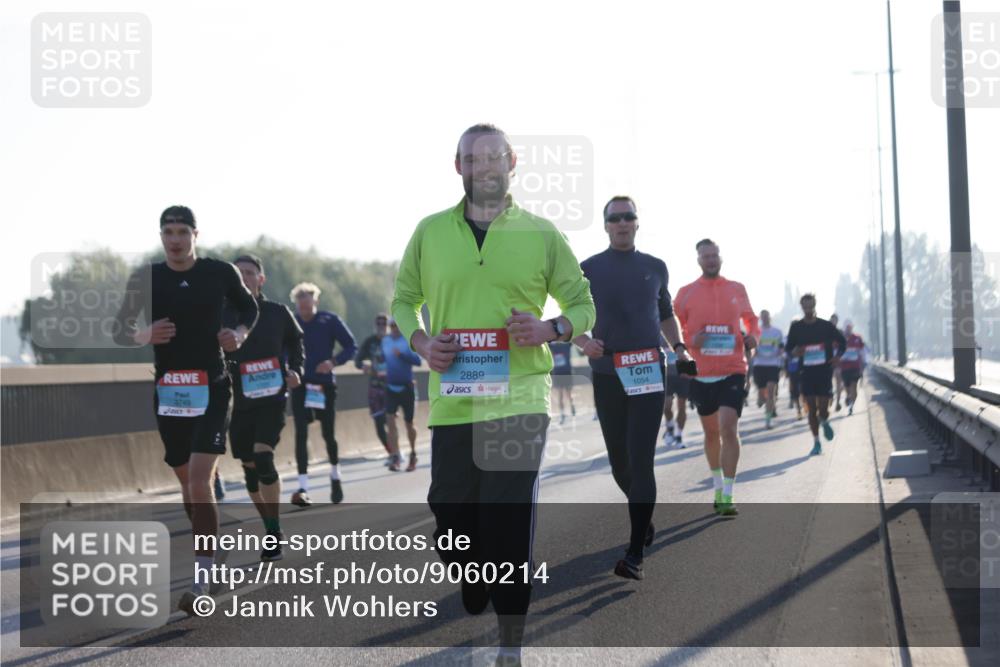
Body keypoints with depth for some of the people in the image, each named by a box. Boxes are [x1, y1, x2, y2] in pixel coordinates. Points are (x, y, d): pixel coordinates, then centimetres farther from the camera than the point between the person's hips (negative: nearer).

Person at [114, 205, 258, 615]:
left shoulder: (221, 273, -3)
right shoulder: (145, 278, 1)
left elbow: (249, 308, 14)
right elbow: (119, 330, 7)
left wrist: (240, 333, -7)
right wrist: (144, 335, -15)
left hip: (211, 389, -3)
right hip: (168, 391, 3)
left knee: (200, 482, -16)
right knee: (186, 482, 13)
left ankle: (201, 585, -16)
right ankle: (206, 560, 33)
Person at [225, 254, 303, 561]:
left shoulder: (278, 313, -1)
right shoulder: (223, 315, -1)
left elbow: (295, 342, 16)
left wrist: (296, 371, 1)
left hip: (272, 398, -2)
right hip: (239, 402, 2)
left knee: (263, 457, -19)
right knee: (250, 467, 7)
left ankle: (274, 531, -10)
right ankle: (271, 531, 24)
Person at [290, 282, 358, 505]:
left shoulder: (330, 321, -3)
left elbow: (352, 347, 0)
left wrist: (334, 361, -17)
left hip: (325, 384, -1)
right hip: (300, 385, 1)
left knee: (328, 433, 4)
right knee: (301, 435, -7)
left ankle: (335, 476, 30)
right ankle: (303, 488, -8)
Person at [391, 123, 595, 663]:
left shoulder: (541, 234, 5)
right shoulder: (430, 232, 9)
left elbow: (583, 306, 11)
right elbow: (404, 300, 19)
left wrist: (551, 329, -10)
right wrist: (420, 341, -1)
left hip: (518, 400, -2)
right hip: (451, 401, 2)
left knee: (509, 523, -6)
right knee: (450, 513, 6)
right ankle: (470, 619, 33)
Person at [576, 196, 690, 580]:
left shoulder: (655, 268, 9)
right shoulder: (588, 269, 4)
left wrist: (678, 347, 6)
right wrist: (583, 342, -16)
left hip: (648, 375, -1)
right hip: (606, 376, 1)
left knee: (641, 461, -11)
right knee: (619, 462, 10)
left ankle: (635, 554, -13)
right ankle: (644, 519, 40)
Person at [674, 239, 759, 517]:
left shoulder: (737, 289, 5)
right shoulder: (686, 293, 2)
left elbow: (751, 320, 19)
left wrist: (753, 335, -3)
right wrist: (690, 341, -14)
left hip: (733, 371, -1)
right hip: (701, 374, 1)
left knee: (729, 429, -15)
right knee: (711, 432, 14)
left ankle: (727, 497, -14)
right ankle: (718, 486, 33)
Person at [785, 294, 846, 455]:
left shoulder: (826, 326, 1)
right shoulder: (796, 327, 4)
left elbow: (842, 342, 11)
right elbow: (788, 347, 10)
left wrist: (837, 356, -7)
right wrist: (794, 352, -14)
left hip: (824, 371, -1)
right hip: (806, 372, 1)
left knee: (823, 409, -6)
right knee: (811, 410, 1)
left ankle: (825, 422, 30)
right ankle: (816, 443, 11)